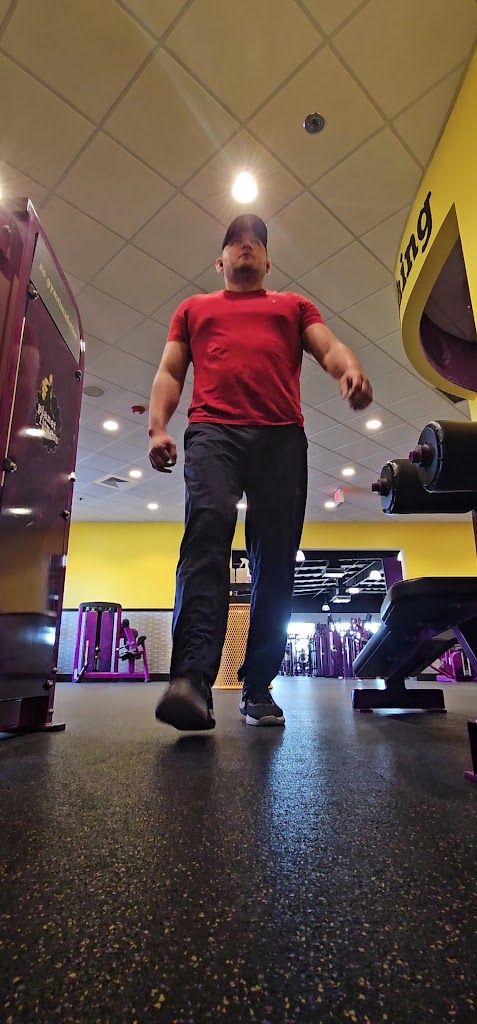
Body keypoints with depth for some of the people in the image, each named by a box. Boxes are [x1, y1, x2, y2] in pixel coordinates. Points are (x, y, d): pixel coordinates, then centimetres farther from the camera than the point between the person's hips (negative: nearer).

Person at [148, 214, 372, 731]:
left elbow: (329, 347, 14)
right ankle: (192, 680, -32)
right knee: (207, 536, -24)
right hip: (213, 430, 0)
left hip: (282, 436, 1)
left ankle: (258, 688, -1)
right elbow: (170, 372, 20)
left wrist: (351, 369, -12)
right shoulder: (194, 307, 30)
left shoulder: (293, 305, 30)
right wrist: (157, 428, 0)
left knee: (275, 560, -7)